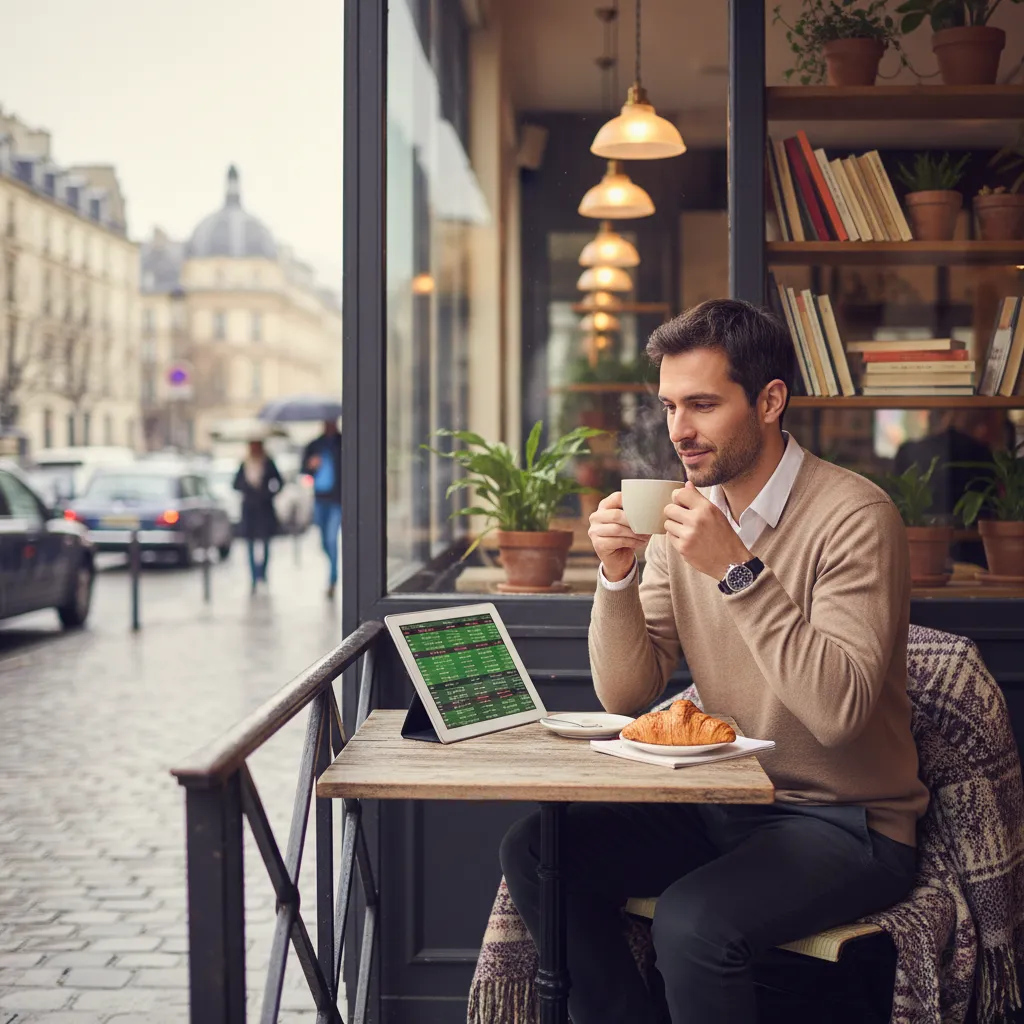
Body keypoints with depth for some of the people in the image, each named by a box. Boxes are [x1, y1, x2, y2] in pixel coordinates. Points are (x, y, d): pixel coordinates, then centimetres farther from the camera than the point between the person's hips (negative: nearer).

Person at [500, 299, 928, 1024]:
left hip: (846, 822, -6)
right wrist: (618, 575, -12)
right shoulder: (686, 511, 4)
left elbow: (840, 711, -27)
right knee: (537, 850, -8)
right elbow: (626, 696, 4)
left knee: (693, 922, -30)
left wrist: (737, 570, -28)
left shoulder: (855, 516, -15)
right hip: (723, 803, 7)